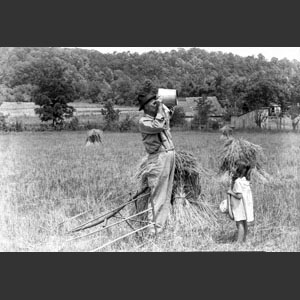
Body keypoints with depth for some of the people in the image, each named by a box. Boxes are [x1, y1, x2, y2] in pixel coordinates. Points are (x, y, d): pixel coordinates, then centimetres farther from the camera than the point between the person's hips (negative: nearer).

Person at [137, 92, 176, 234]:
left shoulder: (161, 115, 15)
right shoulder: (143, 121, -9)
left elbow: (169, 114, 36)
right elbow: (157, 127, -26)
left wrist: (162, 105, 19)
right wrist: (159, 108, -15)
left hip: (170, 155, 8)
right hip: (158, 157, -8)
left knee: (167, 193, 11)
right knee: (158, 194, -8)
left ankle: (163, 222, 19)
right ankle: (154, 227, -4)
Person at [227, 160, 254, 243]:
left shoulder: (238, 181, -20)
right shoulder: (245, 180, 7)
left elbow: (239, 196, -24)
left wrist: (230, 192, -12)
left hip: (240, 205, -9)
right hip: (246, 204, 9)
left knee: (240, 224, -9)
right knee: (244, 224, 15)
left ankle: (239, 242, -10)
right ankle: (243, 241, 24)